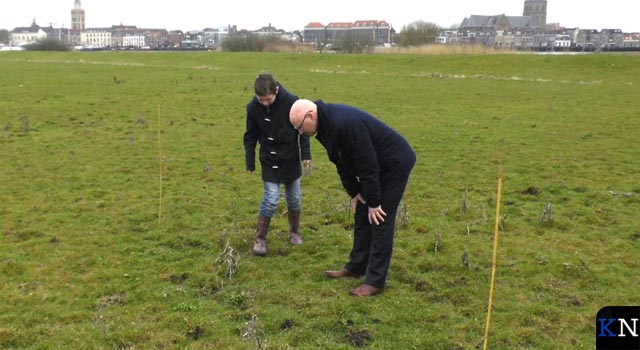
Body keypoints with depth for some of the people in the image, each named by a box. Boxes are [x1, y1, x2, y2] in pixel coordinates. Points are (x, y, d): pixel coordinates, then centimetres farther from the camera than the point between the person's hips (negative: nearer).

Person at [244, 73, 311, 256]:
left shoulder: (291, 102, -19)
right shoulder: (253, 107, -13)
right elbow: (250, 136, -1)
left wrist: (306, 153, -7)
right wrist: (250, 162, -1)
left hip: (290, 159, 1)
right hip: (269, 160, 0)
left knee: (294, 198, 10)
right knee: (271, 198, -8)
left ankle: (294, 232, 32)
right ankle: (260, 239, 4)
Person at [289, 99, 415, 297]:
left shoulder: (345, 124, -33)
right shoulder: (327, 126, -3)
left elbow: (367, 165, -29)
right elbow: (342, 163, 8)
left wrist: (374, 202, -21)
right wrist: (354, 192, 4)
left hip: (395, 164, -9)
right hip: (377, 166, 9)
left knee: (379, 220, -8)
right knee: (362, 216, 14)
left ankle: (375, 281, -2)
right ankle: (356, 267, 26)